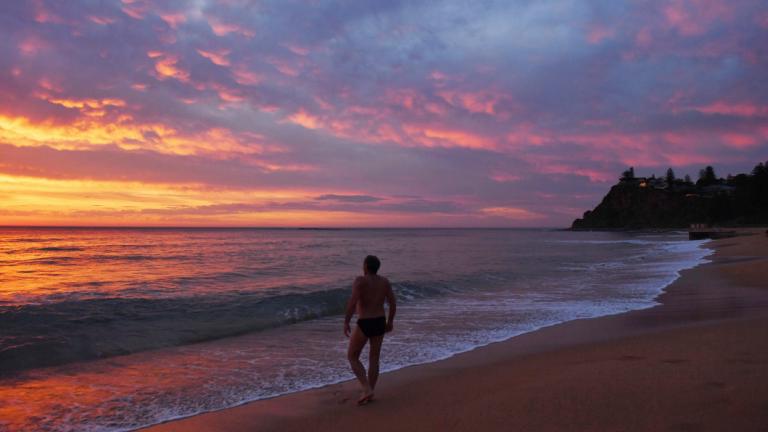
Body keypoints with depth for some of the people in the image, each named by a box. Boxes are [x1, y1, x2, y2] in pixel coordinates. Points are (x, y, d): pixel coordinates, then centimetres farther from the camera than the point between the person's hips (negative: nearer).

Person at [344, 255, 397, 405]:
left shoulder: (360, 280, -14)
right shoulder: (385, 282, 3)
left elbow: (352, 302, -25)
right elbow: (393, 304, 6)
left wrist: (346, 322, -19)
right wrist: (389, 322, 18)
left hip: (364, 325, -6)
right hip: (380, 323, 6)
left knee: (352, 357, 9)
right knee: (374, 359, 16)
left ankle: (367, 389, -2)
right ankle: (369, 393, 20)